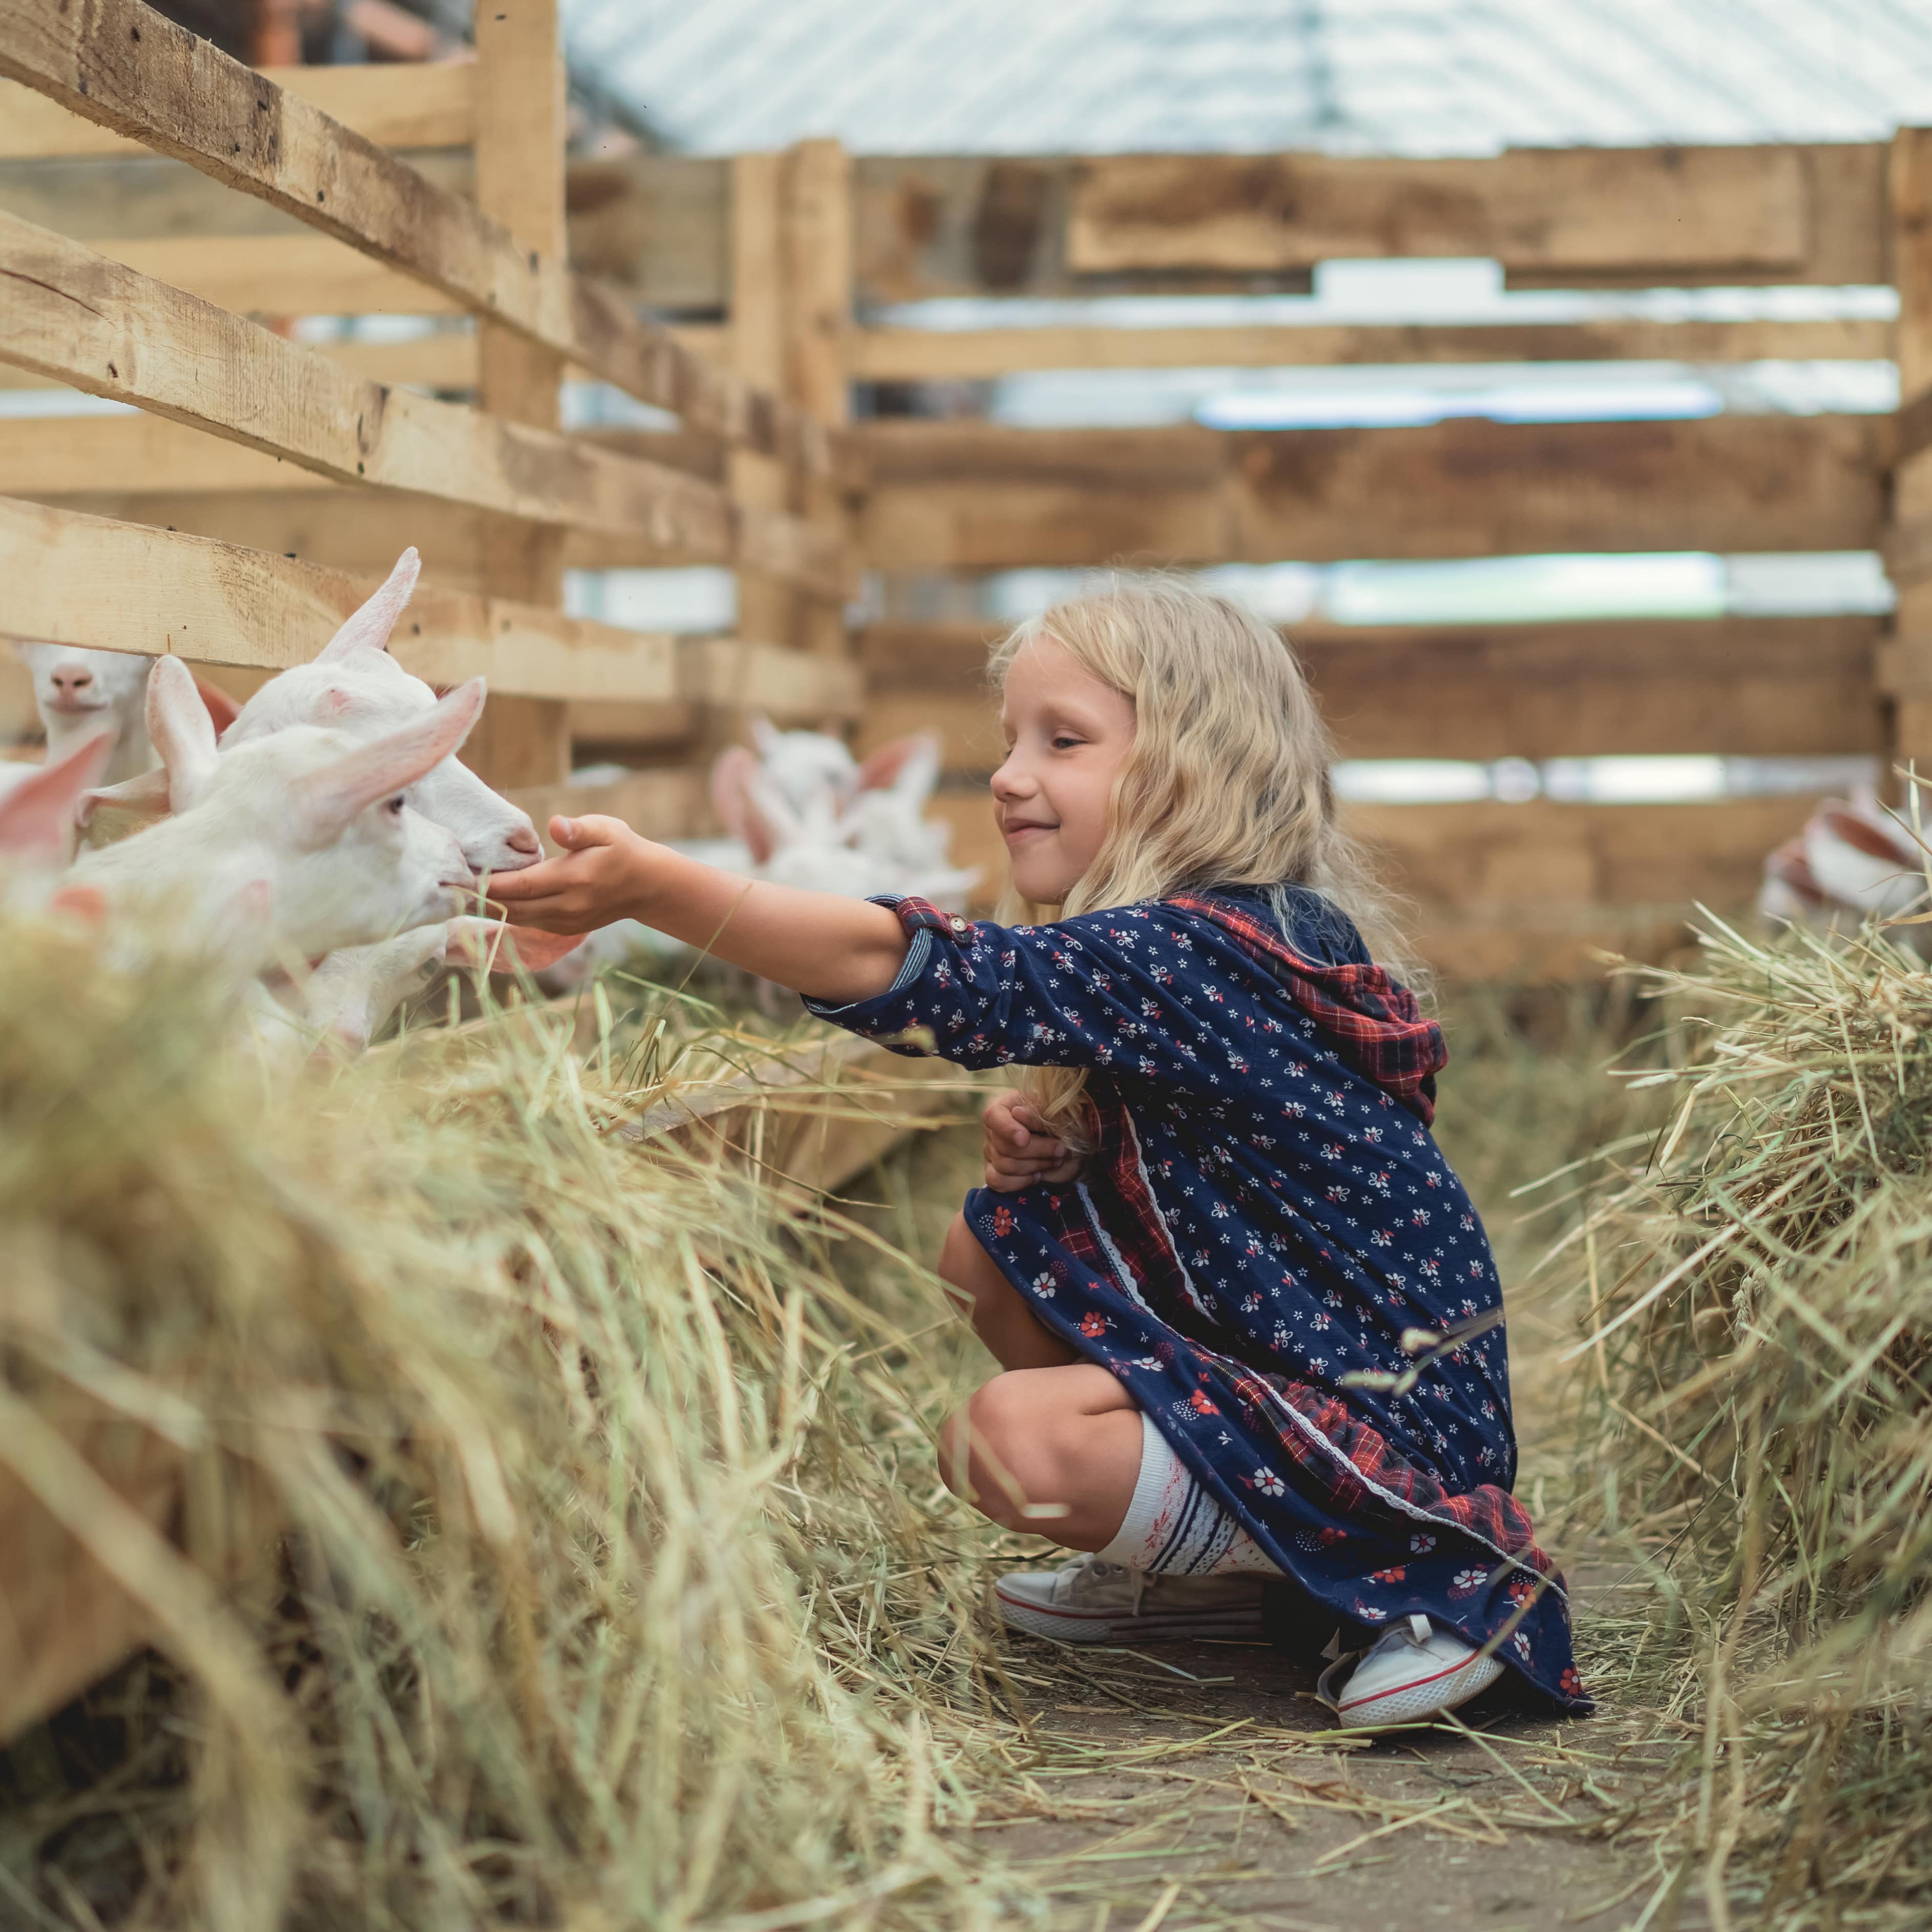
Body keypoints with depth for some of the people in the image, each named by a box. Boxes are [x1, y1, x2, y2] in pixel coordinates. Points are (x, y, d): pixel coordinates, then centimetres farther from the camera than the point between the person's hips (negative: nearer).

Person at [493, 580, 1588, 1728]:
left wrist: (653, 883, -33)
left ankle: (1422, 1576, -8)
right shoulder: (1212, 945, 7)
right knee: (991, 1243, 9)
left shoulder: (1194, 955, -23)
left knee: (1008, 1441, -26)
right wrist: (1053, 1147, -2)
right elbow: (1173, 1174, 20)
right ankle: (1210, 1579, 13)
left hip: (1388, 1428, -10)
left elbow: (920, 972, -32)